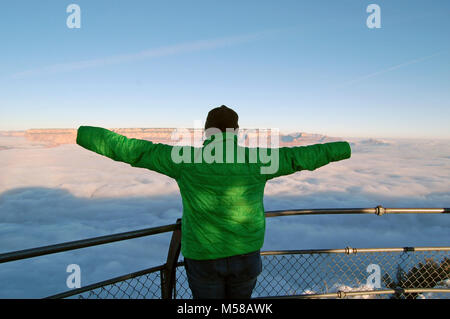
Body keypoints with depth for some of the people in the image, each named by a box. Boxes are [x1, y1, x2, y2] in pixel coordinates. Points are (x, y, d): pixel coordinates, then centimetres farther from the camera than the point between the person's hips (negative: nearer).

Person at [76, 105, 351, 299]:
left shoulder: (186, 159, -13)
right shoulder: (255, 159, -9)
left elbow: (133, 150, -10)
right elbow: (300, 156, -1)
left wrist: (84, 135, 0)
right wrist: (340, 149, 13)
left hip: (203, 258, -1)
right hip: (246, 255, 2)